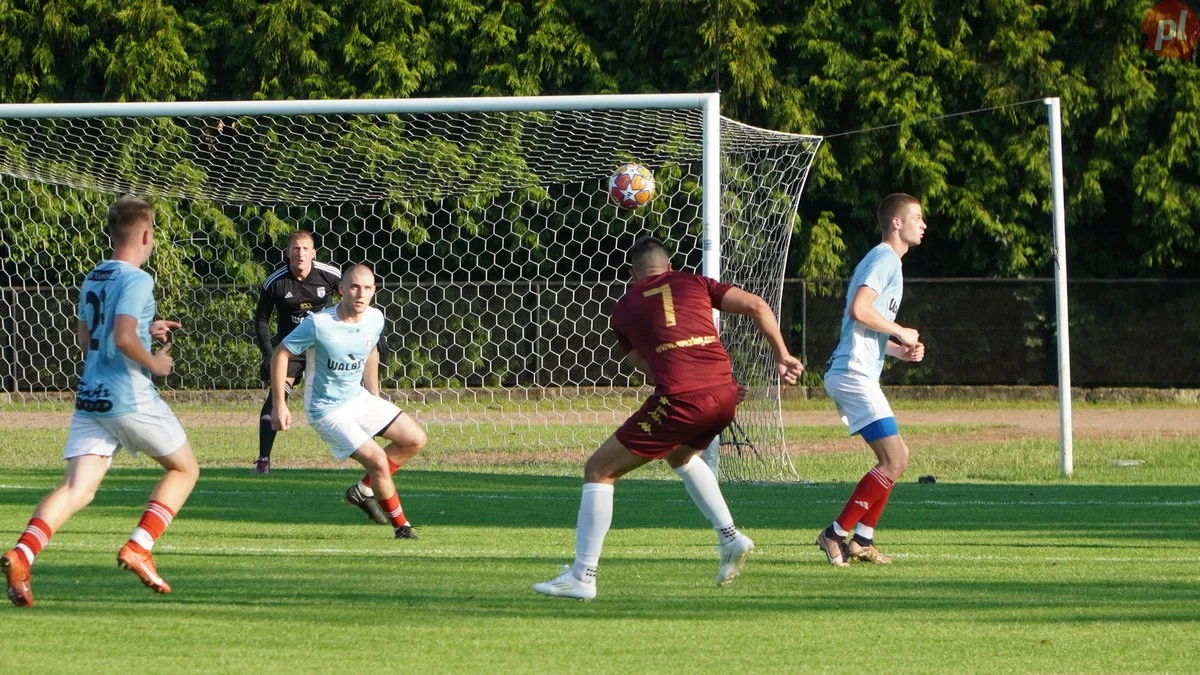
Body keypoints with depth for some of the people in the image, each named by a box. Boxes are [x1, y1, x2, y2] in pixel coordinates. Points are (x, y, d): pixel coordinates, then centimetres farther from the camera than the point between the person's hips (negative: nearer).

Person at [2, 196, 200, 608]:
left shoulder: (92, 279, 15)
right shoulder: (137, 280, -11)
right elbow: (124, 339, -24)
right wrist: (155, 363, -7)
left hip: (89, 397, 7)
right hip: (130, 397, -7)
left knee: (77, 489, -4)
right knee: (184, 469, 15)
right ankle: (138, 548, -1)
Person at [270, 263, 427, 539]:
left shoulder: (375, 319, -5)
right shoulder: (318, 324, -25)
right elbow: (280, 355, -15)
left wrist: (375, 397, 20)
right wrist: (279, 405, -15)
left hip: (359, 398, 7)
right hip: (328, 411, -7)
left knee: (415, 440, 2)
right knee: (378, 461, -16)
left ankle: (365, 488, 15)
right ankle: (401, 525, 5)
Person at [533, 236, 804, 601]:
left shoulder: (624, 308, 17)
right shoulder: (694, 283, 19)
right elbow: (756, 305, 10)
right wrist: (782, 356, 16)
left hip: (679, 401, -4)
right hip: (725, 395, 4)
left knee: (598, 471, 8)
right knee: (681, 454, 38)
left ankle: (582, 576, 1)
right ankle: (730, 537, 26)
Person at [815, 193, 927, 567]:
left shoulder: (884, 260, 23)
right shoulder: (884, 259, -9)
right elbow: (859, 311, -24)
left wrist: (900, 351, 13)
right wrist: (901, 333, -11)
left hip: (855, 374, 11)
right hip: (854, 374, -11)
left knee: (897, 457, 14)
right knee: (894, 461, -13)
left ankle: (861, 540, 14)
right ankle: (836, 534, -11)